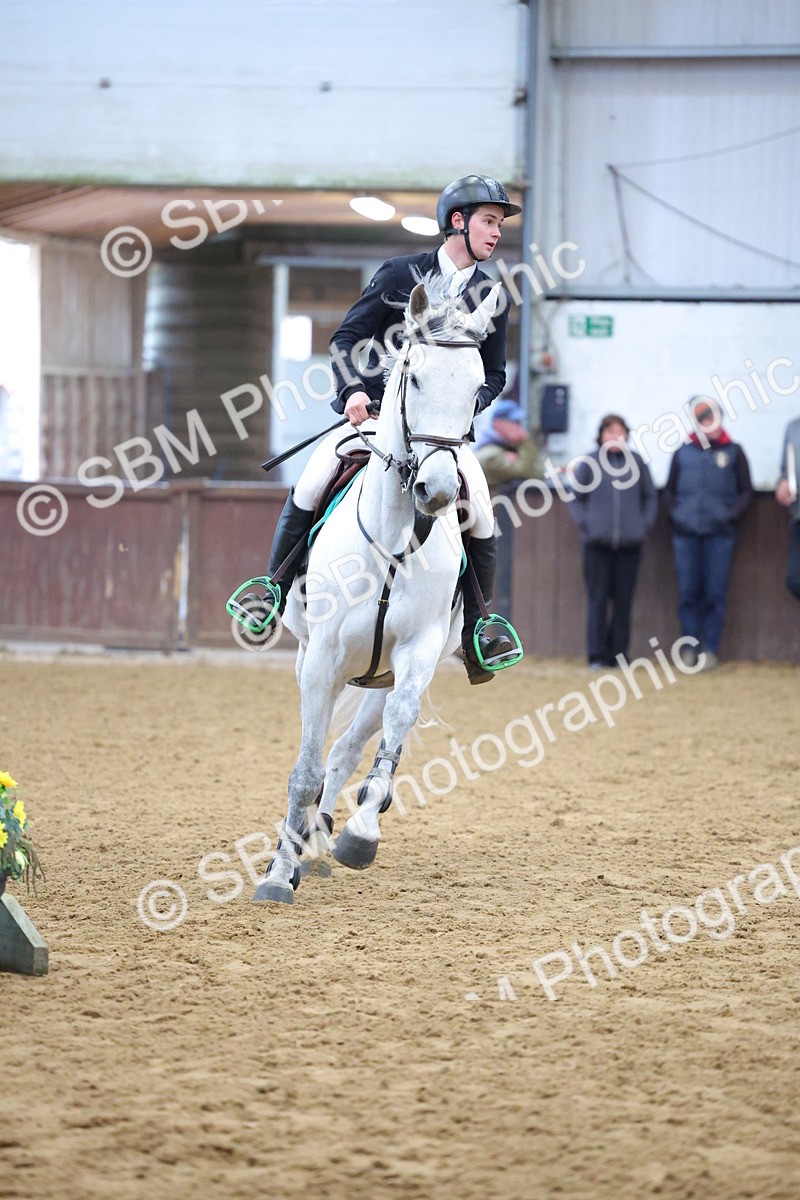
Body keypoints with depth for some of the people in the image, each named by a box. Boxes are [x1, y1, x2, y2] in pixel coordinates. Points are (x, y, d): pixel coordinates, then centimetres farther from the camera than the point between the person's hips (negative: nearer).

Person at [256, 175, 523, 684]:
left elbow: (494, 375, 14)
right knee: (308, 488, -20)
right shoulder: (401, 274, -2)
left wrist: (466, 403, -7)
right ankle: (276, 595, -2)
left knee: (482, 518, -16)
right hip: (375, 412, -2)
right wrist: (353, 390, -16)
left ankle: (473, 635, -2)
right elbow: (345, 339, 1)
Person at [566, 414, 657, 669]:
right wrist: (584, 523, -2)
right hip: (597, 542, -2)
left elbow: (650, 497, 14)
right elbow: (574, 498, 9)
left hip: (630, 542, 2)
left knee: (623, 600, 4)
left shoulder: (637, 462, 6)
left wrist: (645, 524, 4)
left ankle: (618, 653, 11)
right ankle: (596, 655, -1)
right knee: (598, 598, -4)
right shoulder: (589, 463, 2)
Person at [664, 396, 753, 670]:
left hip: (719, 534, -1)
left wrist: (731, 515, -5)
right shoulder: (683, 453, 10)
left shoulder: (733, 452, 6)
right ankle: (689, 646, 7)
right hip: (686, 534, 1)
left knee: (715, 594, -2)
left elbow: (745, 491, 8)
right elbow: (670, 490, 17)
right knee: (688, 593, 1)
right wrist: (675, 514, 2)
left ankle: (711, 649, 2)